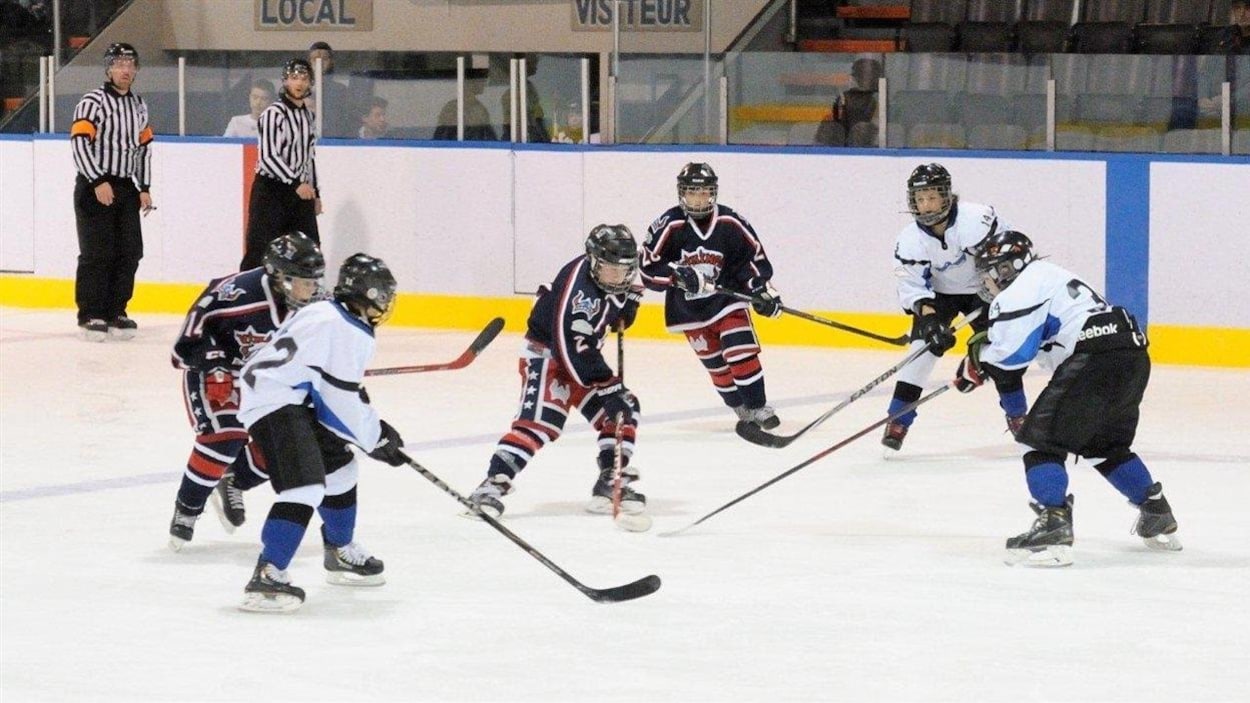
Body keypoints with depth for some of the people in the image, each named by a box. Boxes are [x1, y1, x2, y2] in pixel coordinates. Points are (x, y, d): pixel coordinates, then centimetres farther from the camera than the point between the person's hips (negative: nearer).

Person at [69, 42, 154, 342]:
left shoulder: (138, 106, 13)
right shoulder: (93, 102, -10)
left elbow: (144, 147, 18)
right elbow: (79, 143, -17)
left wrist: (144, 188, 12)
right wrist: (98, 182, -21)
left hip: (126, 188, 7)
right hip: (94, 189, -7)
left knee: (130, 252, 4)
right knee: (98, 253, -8)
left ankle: (115, 311, 14)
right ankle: (90, 316, -3)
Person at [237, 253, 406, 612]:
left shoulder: (329, 315, 15)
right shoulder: (344, 330, -17)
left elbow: (340, 390, 25)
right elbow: (342, 401, -15)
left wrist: (376, 427, 23)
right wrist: (375, 437, -1)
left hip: (296, 398, 11)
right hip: (273, 404, -11)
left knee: (340, 468, 25)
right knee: (304, 488, -23)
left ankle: (341, 554, 45)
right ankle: (266, 577, -28)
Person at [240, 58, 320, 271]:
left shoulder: (307, 115, 13)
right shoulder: (273, 114, -14)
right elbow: (268, 157, -22)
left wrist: (314, 193, 20)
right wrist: (296, 183, -27)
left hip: (300, 192, 8)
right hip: (270, 191, -8)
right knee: (259, 254, -10)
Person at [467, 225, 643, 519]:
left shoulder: (616, 274, -6)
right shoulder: (579, 288, -32)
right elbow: (574, 350, -33)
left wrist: (626, 304, 3)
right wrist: (607, 386, -33)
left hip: (584, 354, 9)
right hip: (546, 353, -9)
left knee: (623, 409, 2)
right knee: (538, 420, -24)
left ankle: (612, 483, 9)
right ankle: (493, 485, -27)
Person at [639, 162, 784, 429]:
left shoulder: (730, 223, -10)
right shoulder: (669, 226, -16)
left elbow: (753, 255, 2)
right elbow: (649, 268, -15)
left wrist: (762, 288, -6)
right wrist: (678, 275, -29)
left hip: (726, 297, 0)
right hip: (688, 306, 0)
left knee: (742, 352, -13)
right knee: (714, 362, 5)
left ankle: (758, 407, -2)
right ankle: (740, 408, 20)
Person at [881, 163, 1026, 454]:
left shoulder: (977, 219, -29)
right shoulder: (910, 241, -20)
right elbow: (912, 287, -18)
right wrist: (928, 318, -33)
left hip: (982, 289, -1)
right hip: (938, 294, 1)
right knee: (923, 347, -16)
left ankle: (1018, 417, 13)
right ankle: (898, 421, -10)